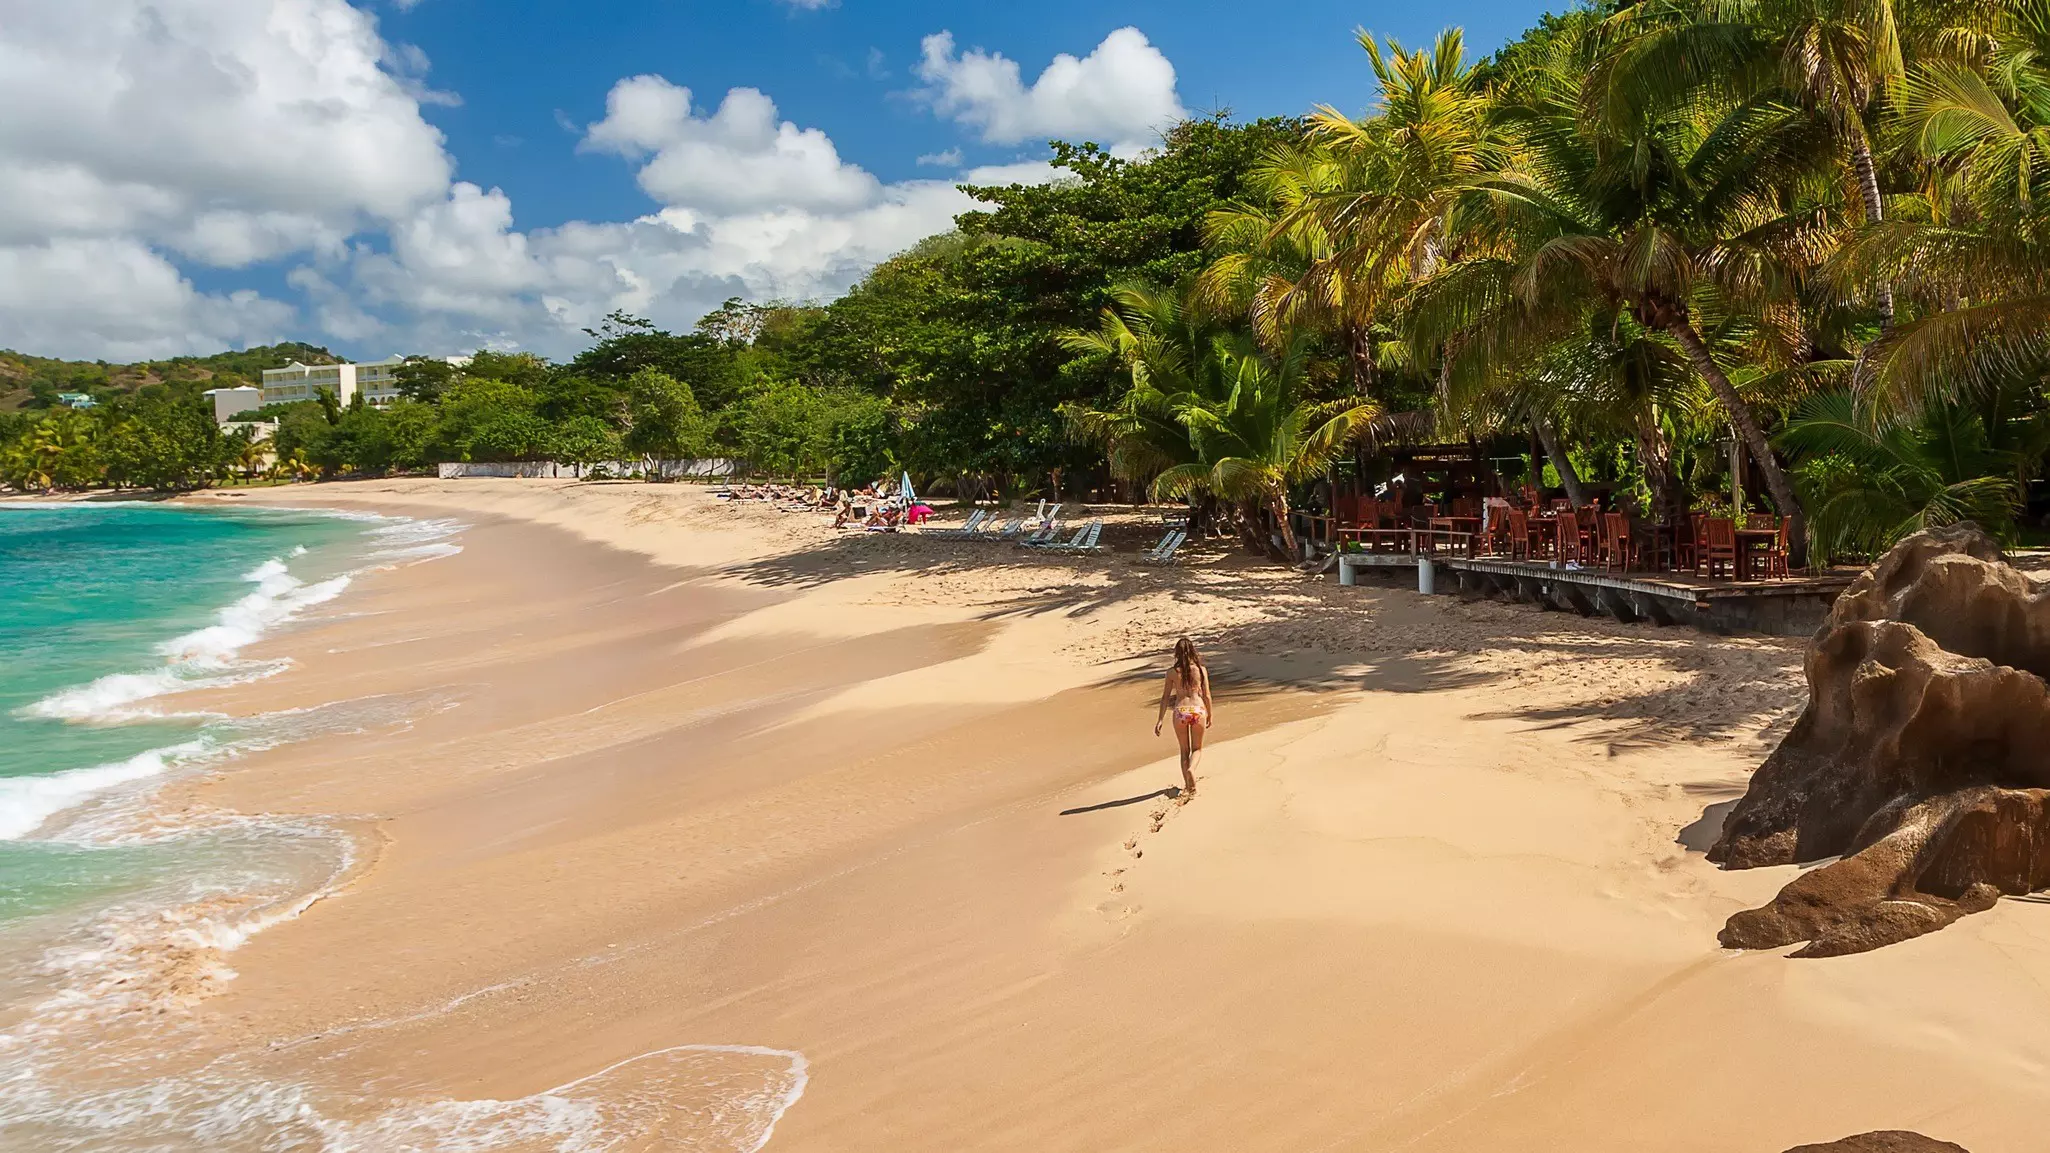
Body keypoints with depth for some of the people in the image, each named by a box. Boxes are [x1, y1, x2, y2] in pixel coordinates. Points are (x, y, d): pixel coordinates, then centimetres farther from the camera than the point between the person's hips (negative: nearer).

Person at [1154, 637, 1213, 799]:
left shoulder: (1172, 672, -1)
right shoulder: (1201, 669, 0)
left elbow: (1165, 697, 0)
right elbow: (1207, 696, 3)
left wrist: (1160, 719, 5)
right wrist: (1209, 716, 16)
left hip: (1180, 712, 0)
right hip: (1198, 710, 0)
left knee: (1184, 750, 17)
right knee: (1197, 748, 17)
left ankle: (1188, 786, 13)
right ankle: (1191, 768, -15)